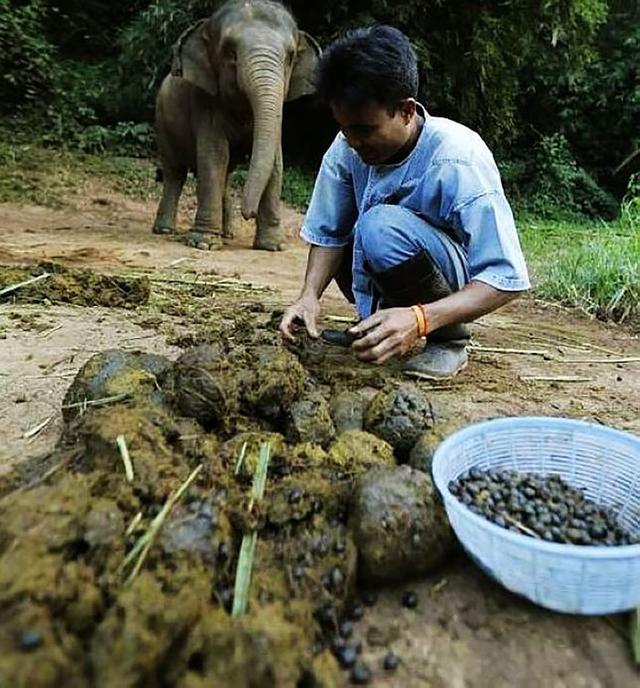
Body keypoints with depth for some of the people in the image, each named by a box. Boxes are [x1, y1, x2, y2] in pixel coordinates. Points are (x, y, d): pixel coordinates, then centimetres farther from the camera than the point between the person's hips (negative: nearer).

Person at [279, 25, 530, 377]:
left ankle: (450, 338, -11)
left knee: (381, 227, -32)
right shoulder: (346, 149, -13)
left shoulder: (458, 161, -28)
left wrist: (419, 319, -43)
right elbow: (328, 233, -3)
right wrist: (310, 294, -22)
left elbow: (507, 278, -28)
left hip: (460, 280, -6)